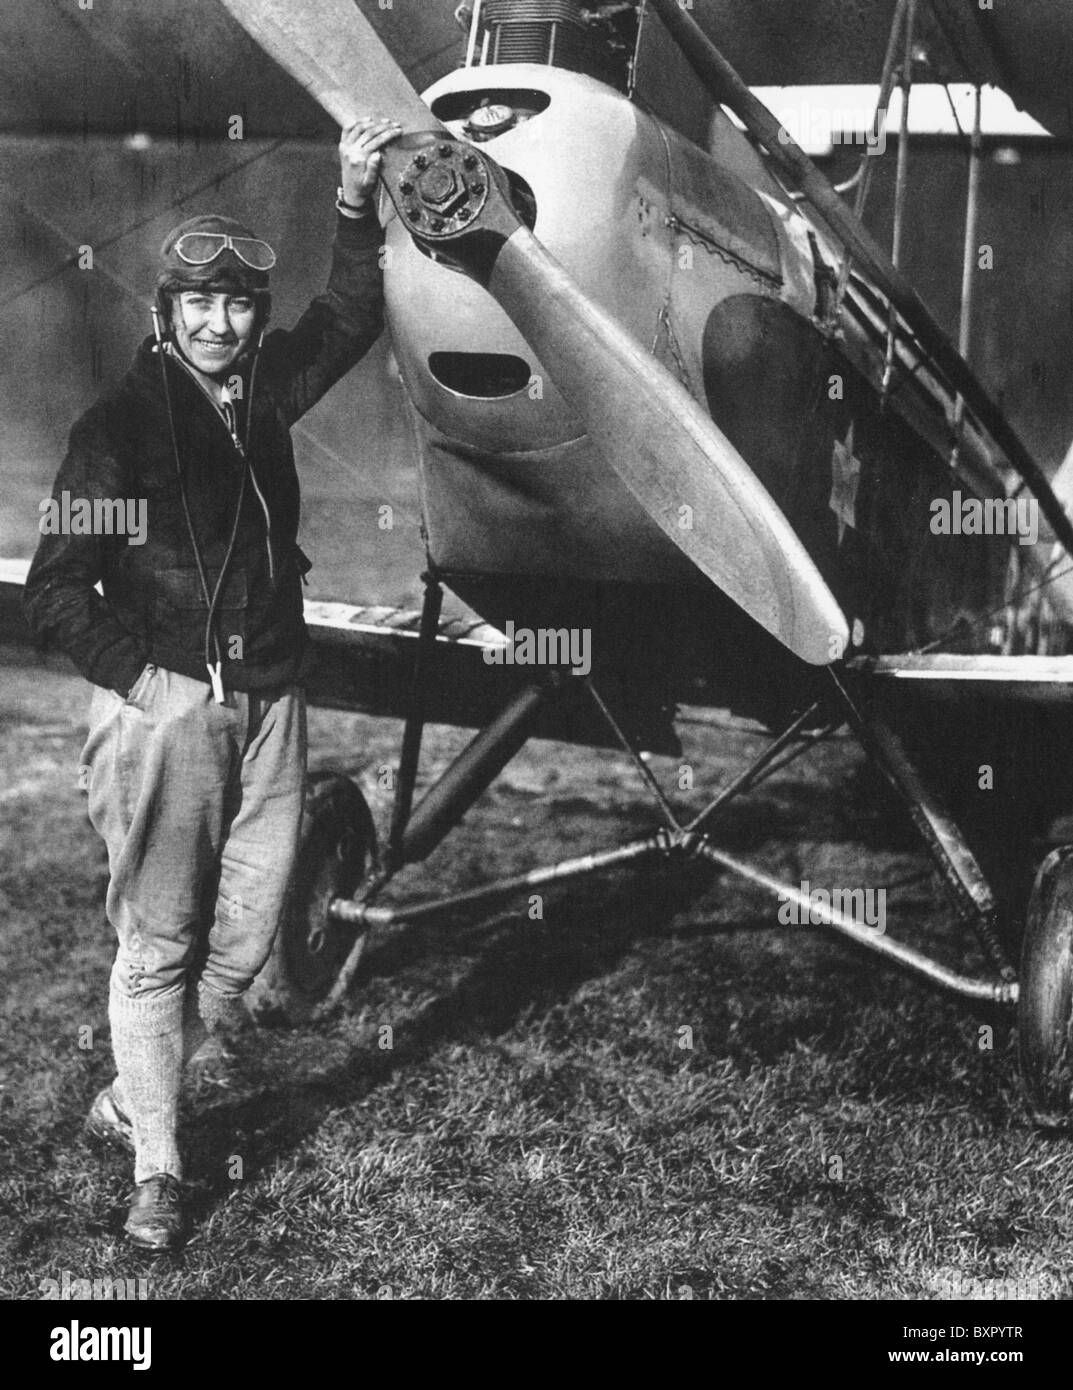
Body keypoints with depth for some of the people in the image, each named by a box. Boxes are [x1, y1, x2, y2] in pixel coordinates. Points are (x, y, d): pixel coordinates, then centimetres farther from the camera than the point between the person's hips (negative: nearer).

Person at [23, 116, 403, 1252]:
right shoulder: (120, 425, -7)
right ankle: (155, 1167, 12)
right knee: (157, 939, 1)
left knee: (245, 931, 9)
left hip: (269, 701, 6)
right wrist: (143, 680, -15)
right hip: (164, 710, -6)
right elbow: (56, 591, -8)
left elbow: (351, 316, 19)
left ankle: (129, 1100, 29)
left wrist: (356, 203, 6)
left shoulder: (262, 392, 8)